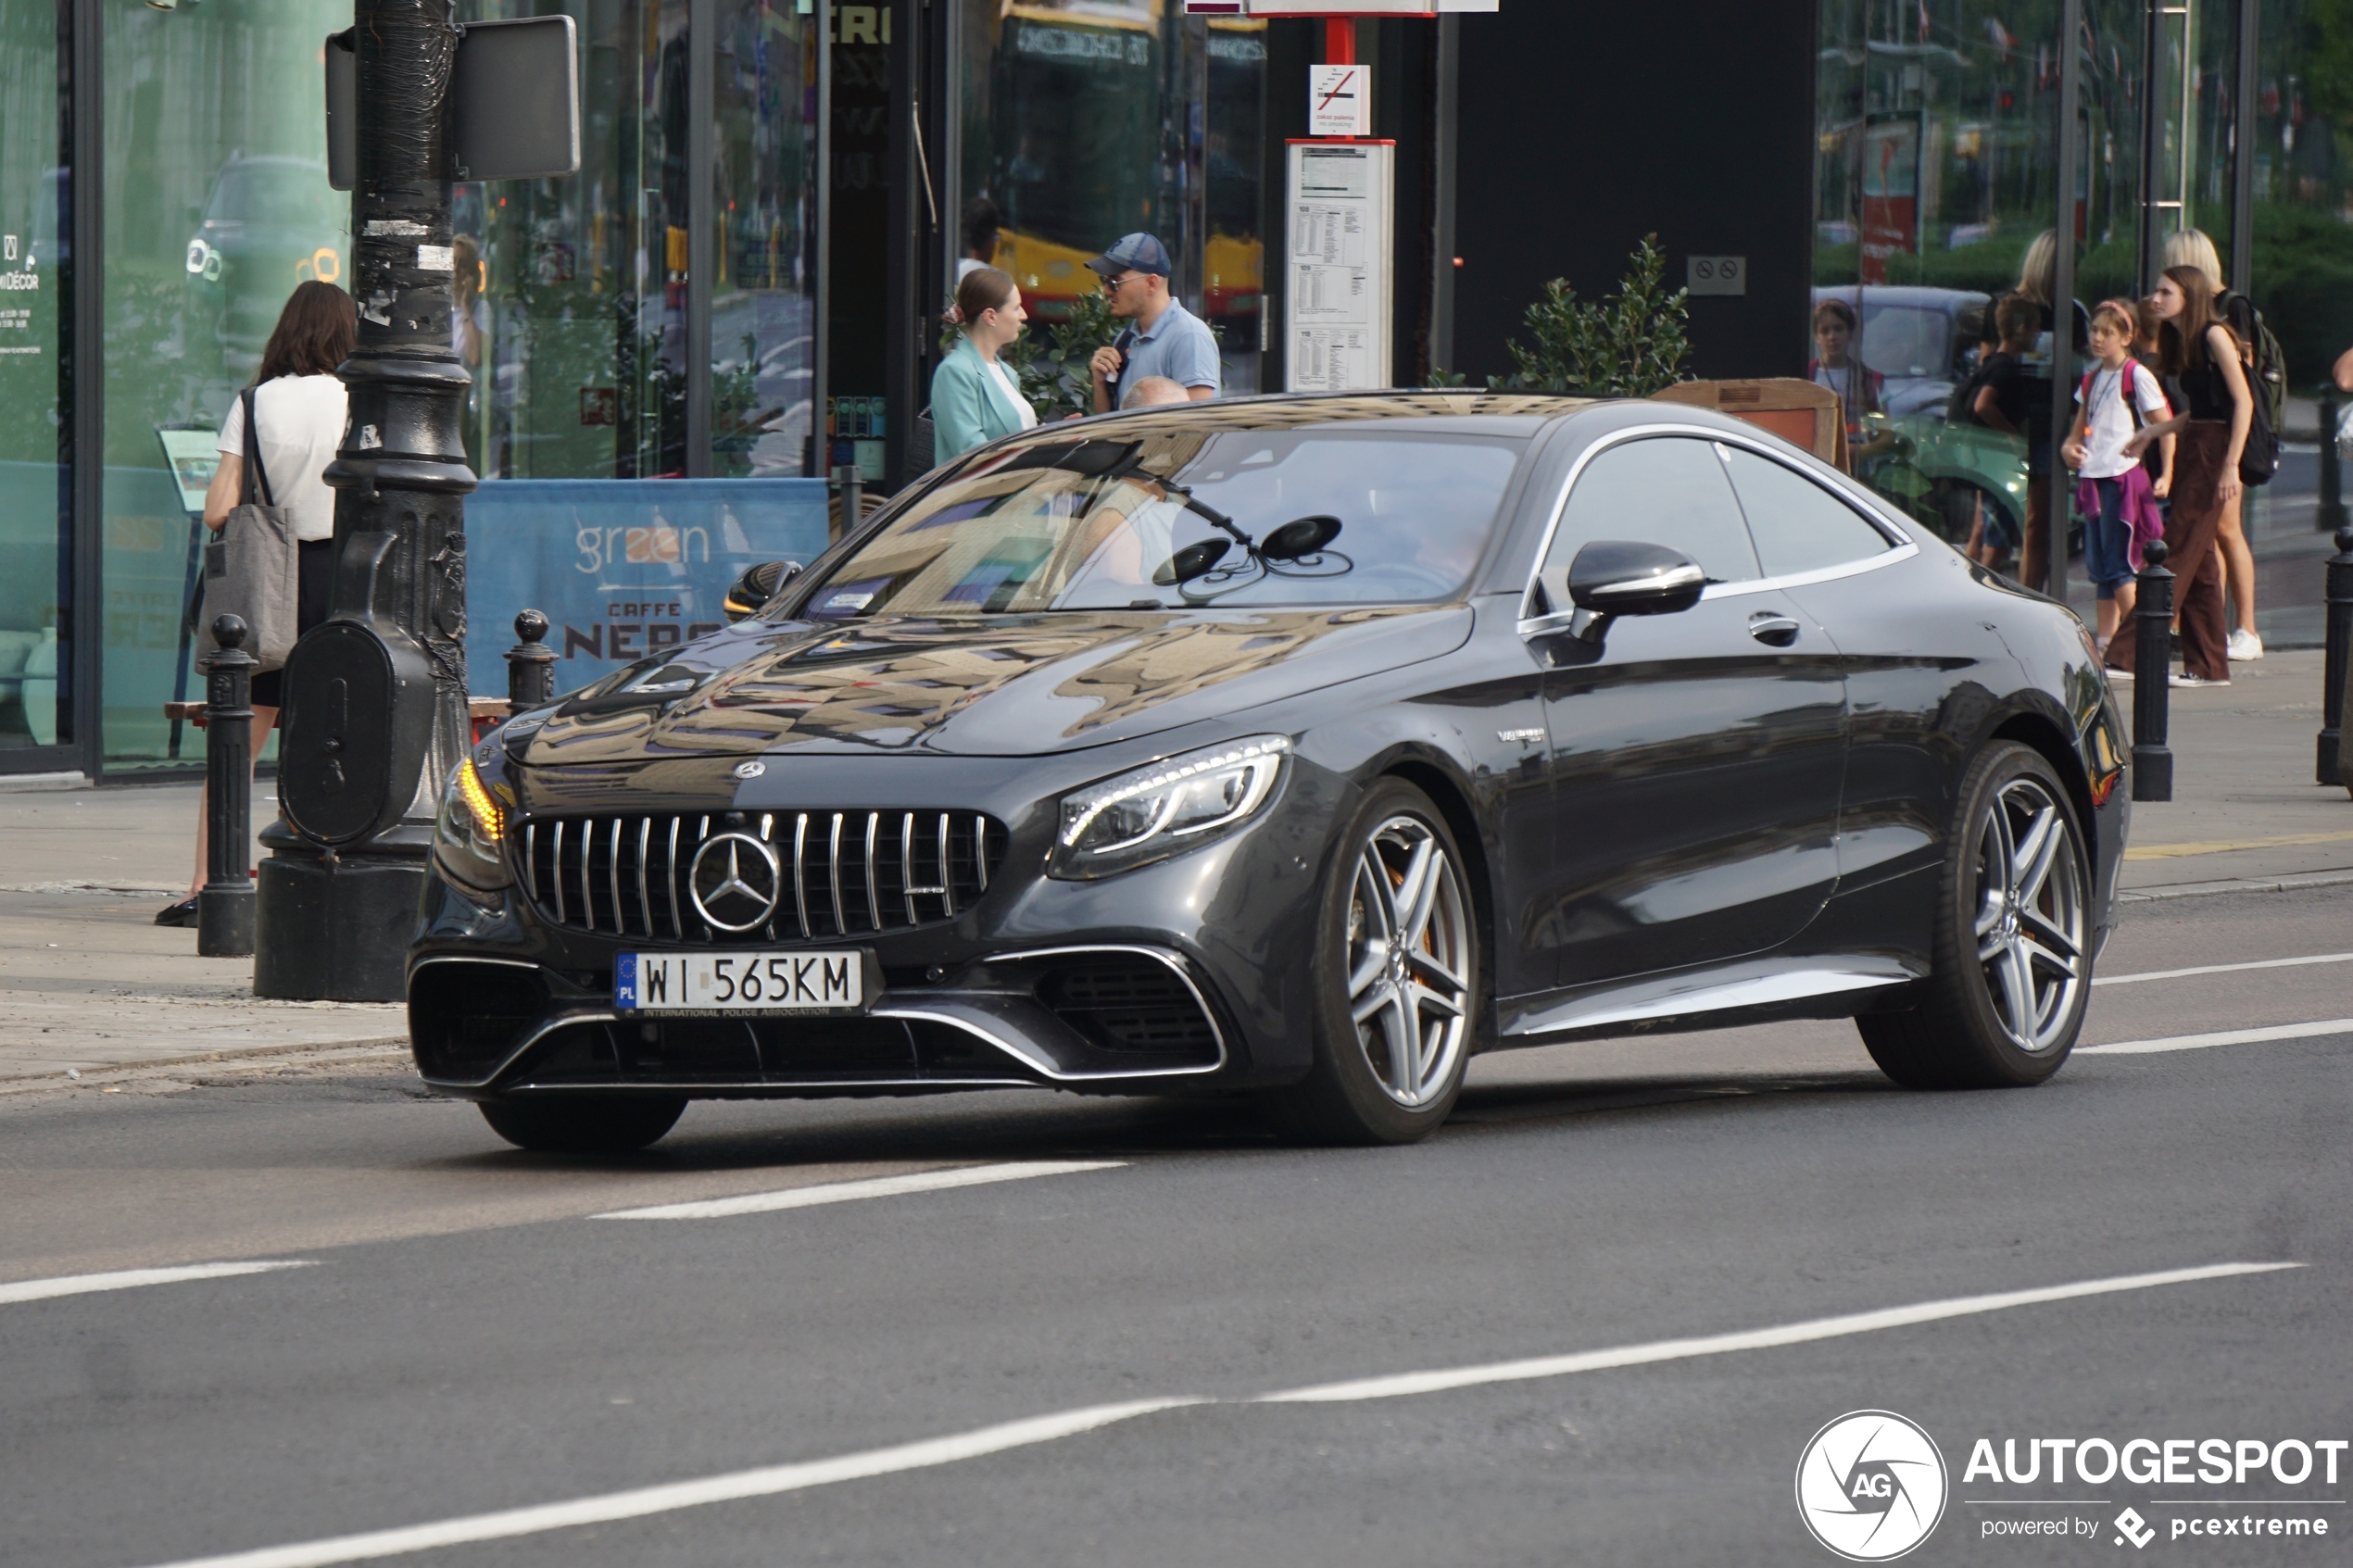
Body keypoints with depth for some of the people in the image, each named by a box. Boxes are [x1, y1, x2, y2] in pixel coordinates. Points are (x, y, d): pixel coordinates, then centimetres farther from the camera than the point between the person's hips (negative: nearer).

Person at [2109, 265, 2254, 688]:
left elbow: (2243, 401, -14)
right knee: (2199, 561, 8)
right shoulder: (2182, 342, 16)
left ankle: (2126, 654, -12)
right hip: (2190, 451, 9)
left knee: (2177, 554, -9)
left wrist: (2231, 465, -20)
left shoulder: (2214, 336, -11)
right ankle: (2208, 666, 10)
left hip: (2214, 450, -9)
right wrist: (2152, 432, 14)